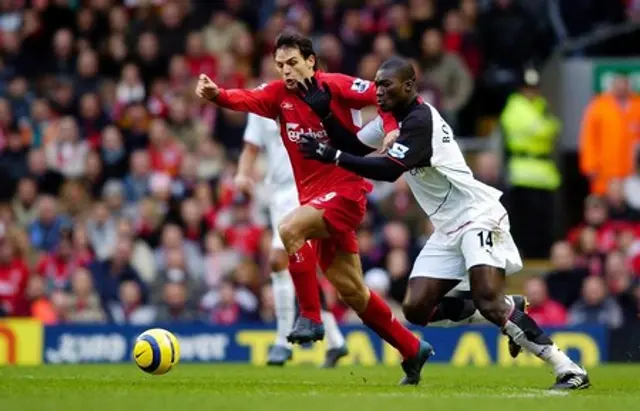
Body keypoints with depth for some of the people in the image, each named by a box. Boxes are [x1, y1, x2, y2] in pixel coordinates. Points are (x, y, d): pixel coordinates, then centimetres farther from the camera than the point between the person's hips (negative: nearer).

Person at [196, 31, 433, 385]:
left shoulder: (335, 86, -8)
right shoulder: (279, 94, 5)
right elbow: (247, 100, -15)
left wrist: (391, 128, -24)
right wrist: (216, 95, -34)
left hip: (346, 190, -7)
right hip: (314, 197, 7)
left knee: (289, 229, -31)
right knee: (351, 292, 10)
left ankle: (310, 317, -20)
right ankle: (412, 350, 24)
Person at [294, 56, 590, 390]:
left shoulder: (419, 120, -17)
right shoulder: (393, 119, 12)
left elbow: (389, 170, -27)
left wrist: (331, 156, -27)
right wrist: (324, 111, 5)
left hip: (478, 216, -10)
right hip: (449, 229, 10)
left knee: (489, 303, -24)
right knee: (416, 309, -2)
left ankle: (568, 369, -21)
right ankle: (506, 312, 12)